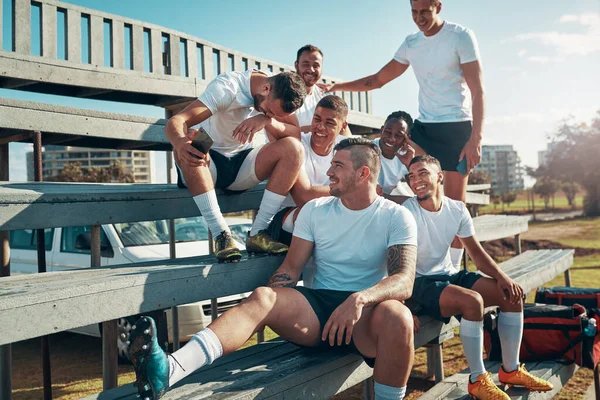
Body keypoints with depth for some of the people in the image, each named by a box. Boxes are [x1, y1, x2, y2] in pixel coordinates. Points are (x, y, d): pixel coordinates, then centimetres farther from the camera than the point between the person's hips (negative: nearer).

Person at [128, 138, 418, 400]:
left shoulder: (396, 217, -1)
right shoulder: (315, 210, 9)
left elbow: (404, 281, -13)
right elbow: (291, 267, 6)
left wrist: (360, 299, -32)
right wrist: (272, 307, -14)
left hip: (367, 316, -2)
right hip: (318, 307, 2)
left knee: (397, 315, -36)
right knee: (261, 297, -26)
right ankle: (168, 370, -45)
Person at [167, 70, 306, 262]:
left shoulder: (279, 95, -6)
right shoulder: (227, 87, -22)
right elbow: (175, 121, -32)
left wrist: (268, 120, -33)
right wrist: (180, 142, -56)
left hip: (241, 164, 4)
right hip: (207, 166, -4)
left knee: (294, 148, -20)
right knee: (188, 141, -38)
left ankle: (258, 233, -19)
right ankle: (221, 234, -34)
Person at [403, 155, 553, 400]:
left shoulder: (457, 210, 1)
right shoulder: (408, 212, -17)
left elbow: (476, 251, 6)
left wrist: (502, 277, -9)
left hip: (450, 275, 7)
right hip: (420, 283, -7)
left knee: (512, 294, -4)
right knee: (472, 301, -31)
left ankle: (510, 370, 11)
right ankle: (478, 380, -14)